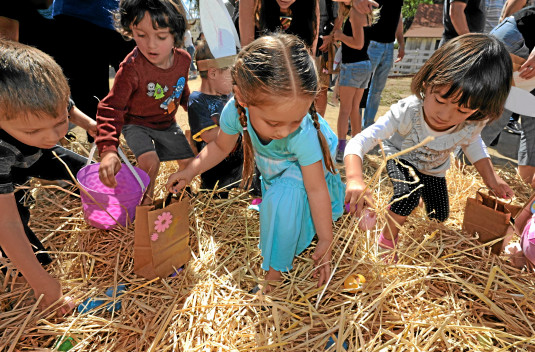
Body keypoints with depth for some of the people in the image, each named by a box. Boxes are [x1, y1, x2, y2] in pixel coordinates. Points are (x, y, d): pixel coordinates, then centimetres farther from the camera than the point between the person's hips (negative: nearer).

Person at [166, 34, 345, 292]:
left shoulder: (303, 134, -41)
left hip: (306, 167, -5)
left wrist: (326, 242, -22)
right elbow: (221, 147, -8)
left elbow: (316, 189, -30)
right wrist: (190, 171, -19)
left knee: (284, 196, -27)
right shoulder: (234, 111, -32)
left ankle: (276, 270, -14)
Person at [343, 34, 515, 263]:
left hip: (434, 169, 5)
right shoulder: (407, 113, -44)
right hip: (401, 156, -4)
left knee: (439, 216, 14)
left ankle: (421, 191, 47)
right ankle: (387, 240, -7)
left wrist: (490, 177, -5)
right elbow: (359, 142, -50)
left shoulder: (473, 123, -30)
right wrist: (355, 179, -67)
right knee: (408, 194, -34)